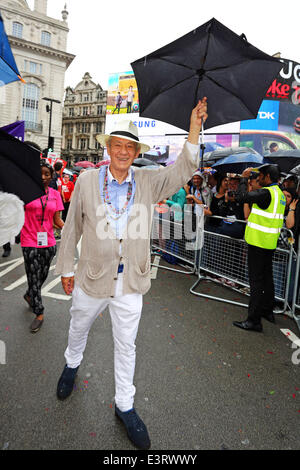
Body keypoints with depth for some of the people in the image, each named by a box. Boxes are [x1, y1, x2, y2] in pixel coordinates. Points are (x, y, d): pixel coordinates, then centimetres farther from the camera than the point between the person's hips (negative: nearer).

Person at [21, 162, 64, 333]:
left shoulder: (55, 194, 6)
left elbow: (57, 220, 5)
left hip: (49, 242, 4)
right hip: (30, 243, -3)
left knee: (42, 276, 16)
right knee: (34, 278, 2)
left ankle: (29, 295, 47)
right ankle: (39, 314, 16)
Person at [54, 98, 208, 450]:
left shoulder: (148, 182, -2)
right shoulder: (87, 181, -5)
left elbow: (182, 170, -10)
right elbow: (71, 227, 0)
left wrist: (194, 128, -22)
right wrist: (66, 269, 4)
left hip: (130, 281, 0)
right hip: (91, 277, 0)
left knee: (126, 345, 14)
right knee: (78, 329, 25)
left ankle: (124, 406, 35)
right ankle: (72, 365, 59)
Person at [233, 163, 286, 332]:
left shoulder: (267, 193, -19)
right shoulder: (280, 193, 13)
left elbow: (242, 196, -25)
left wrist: (244, 178, -11)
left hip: (258, 243, -10)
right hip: (270, 243, 10)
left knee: (256, 281, -6)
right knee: (267, 277, 19)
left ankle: (254, 320, -2)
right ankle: (268, 311, 33)